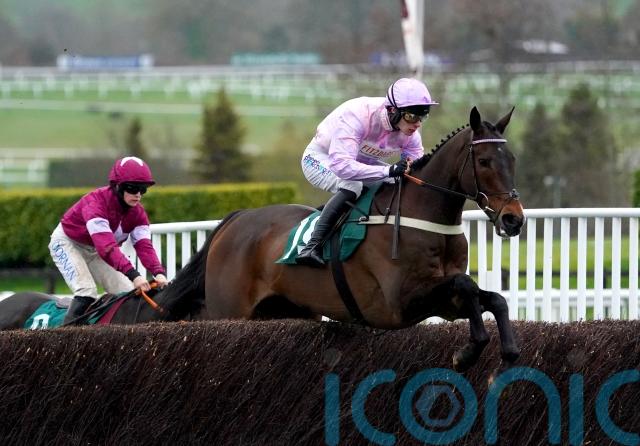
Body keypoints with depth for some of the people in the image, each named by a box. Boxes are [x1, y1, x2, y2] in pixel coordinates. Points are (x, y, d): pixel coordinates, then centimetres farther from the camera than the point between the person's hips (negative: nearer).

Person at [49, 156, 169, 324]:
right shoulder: (96, 203, -37)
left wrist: (158, 273, -44)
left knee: (128, 292, -4)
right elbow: (107, 247, -47)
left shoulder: (137, 213, -14)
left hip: (93, 252, 7)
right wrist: (133, 275, -57)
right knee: (87, 292, -28)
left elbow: (144, 246, -24)